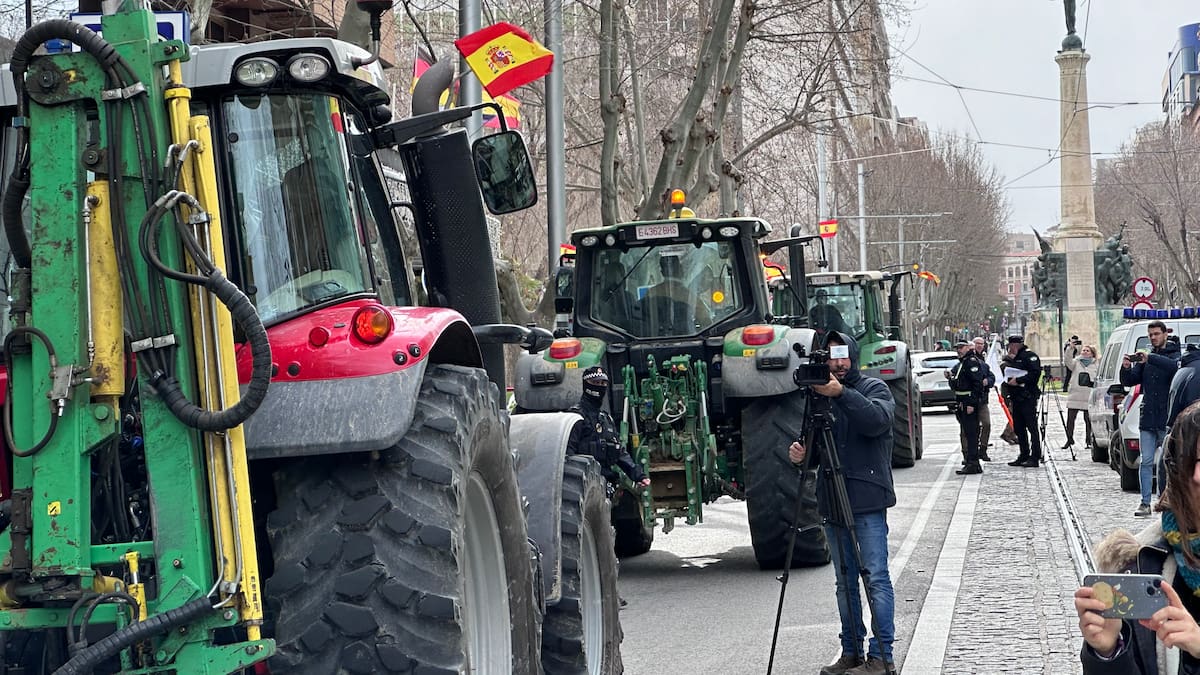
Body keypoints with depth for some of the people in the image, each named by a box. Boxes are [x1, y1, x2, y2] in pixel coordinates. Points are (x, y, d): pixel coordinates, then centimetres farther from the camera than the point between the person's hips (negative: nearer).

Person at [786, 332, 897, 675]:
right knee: (845, 582, 9)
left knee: (876, 578, -7)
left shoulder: (874, 389, 1)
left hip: (867, 500, -6)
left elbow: (877, 420, -21)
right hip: (832, 502, 6)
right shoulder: (821, 395, 16)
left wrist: (841, 394, -31)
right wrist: (802, 452, -3)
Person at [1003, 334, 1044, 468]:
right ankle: (1024, 456, 18)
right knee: (1018, 428, 11)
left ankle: (1035, 458, -10)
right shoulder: (1010, 358, 20)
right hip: (1016, 399, 9)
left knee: (1032, 427, -9)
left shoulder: (1029, 356, -8)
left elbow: (1035, 373, -20)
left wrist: (1018, 380, -20)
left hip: (1028, 398, -9)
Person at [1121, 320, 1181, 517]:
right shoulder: (1145, 358, 14)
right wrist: (1126, 368, -10)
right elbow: (1129, 381, 11)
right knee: (1146, 462, 1)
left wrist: (1150, 358, -32)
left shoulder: (1174, 355, -1)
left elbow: (1176, 366, -26)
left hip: (1167, 420, -4)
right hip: (1147, 419, 4)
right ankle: (1145, 503, 1)